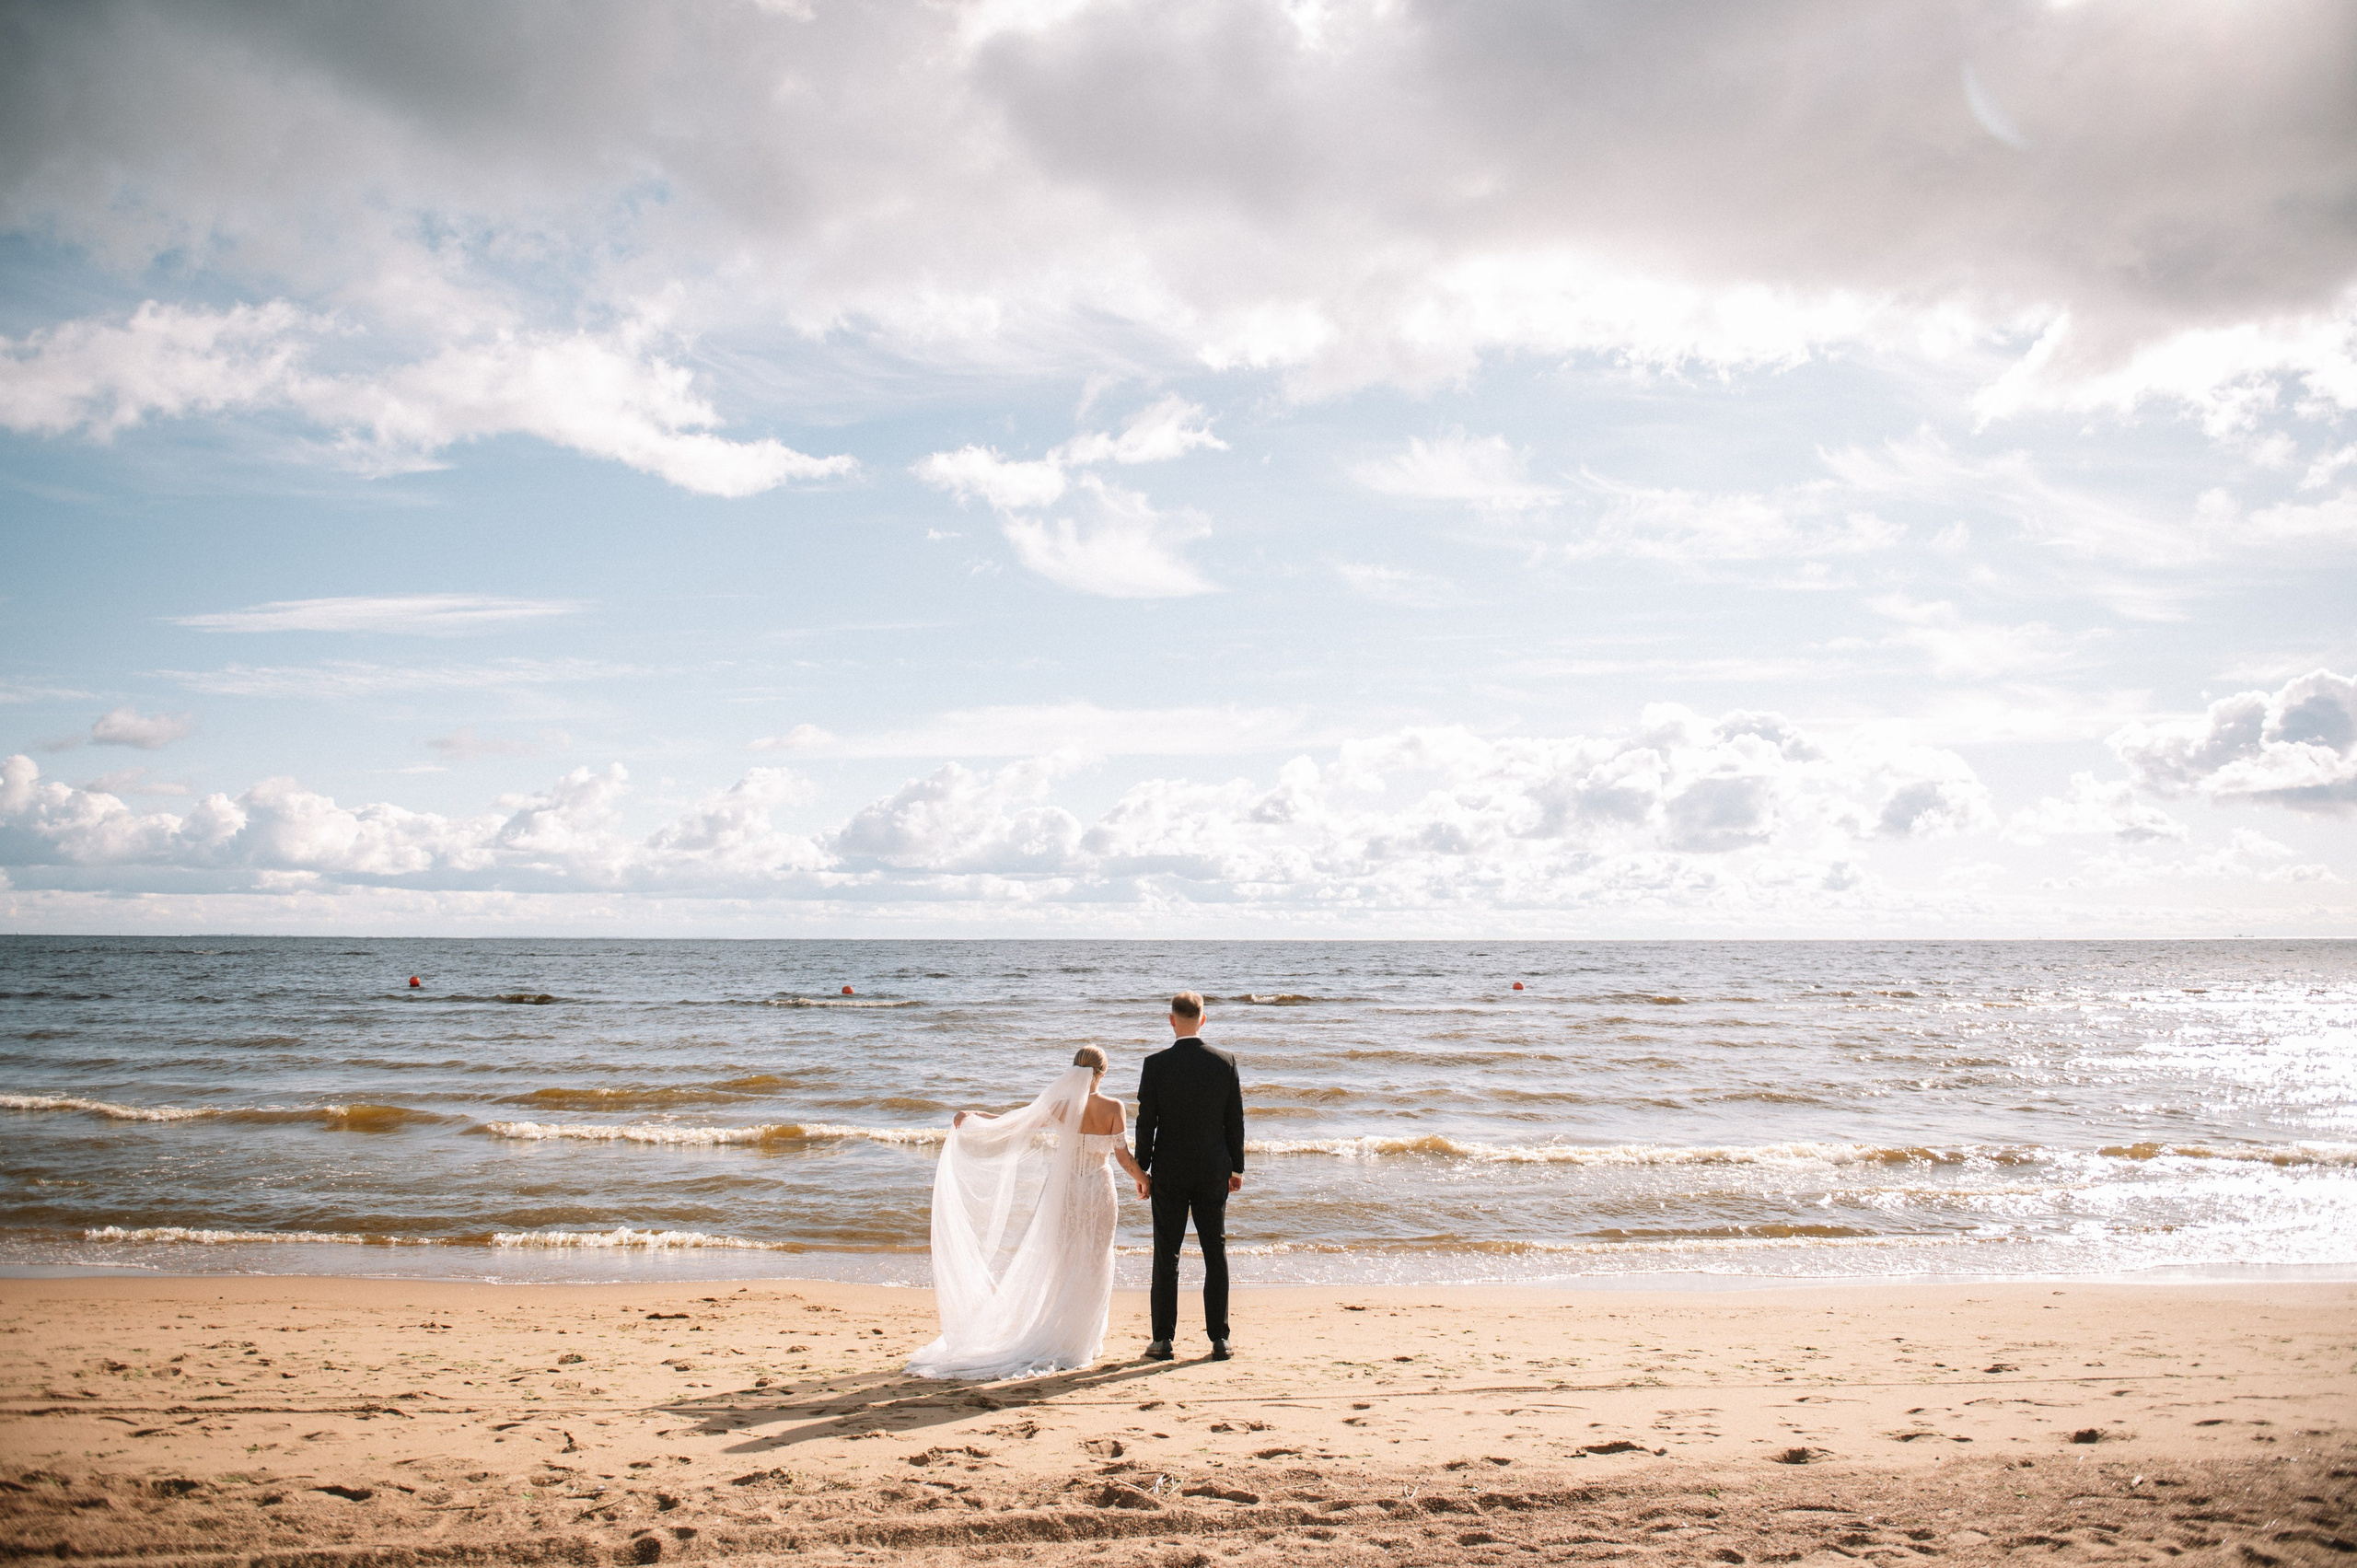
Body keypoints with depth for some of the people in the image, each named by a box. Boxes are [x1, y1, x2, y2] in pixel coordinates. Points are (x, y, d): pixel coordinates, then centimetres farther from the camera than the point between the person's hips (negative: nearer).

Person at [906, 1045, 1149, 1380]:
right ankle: (1086, 1339, 11)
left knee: (1061, 1262, 12)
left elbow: (1011, 1123, -4)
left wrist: (971, 1117, 6)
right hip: (1099, 1190, -1)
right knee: (1094, 1265, 9)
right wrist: (1142, 1178, 9)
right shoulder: (1113, 1107, -10)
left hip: (1065, 1189, 1)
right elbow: (1123, 1155, -9)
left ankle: (1058, 1335, 13)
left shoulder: (1062, 1106, -7)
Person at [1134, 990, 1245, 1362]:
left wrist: (1142, 1168, 4)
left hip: (1169, 1172, -2)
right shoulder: (1225, 1062, -4)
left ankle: (1163, 1339, 7)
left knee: (1167, 1255, 5)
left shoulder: (1156, 1064, -10)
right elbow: (1235, 1120, 2)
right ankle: (1219, 1339, 8)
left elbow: (1146, 1121, -7)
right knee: (1215, 1254, 8)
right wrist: (1237, 1167, 12)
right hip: (1213, 1171, 2)